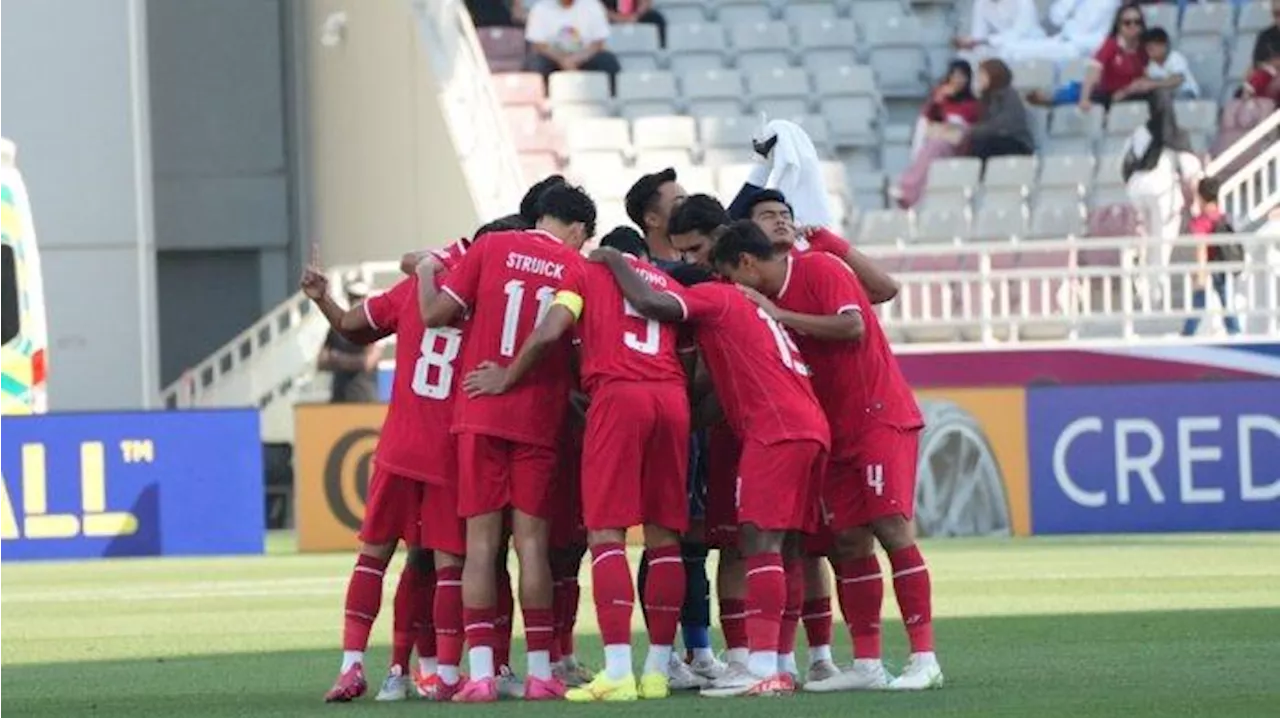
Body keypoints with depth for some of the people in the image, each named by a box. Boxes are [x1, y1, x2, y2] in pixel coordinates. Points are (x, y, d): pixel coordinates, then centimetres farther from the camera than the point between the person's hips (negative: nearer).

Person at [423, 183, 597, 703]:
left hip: (480, 411, 0)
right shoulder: (577, 268, 2)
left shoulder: (492, 247, 3)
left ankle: (480, 672, -6)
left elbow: (436, 314, 0)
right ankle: (540, 672, 2)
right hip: (540, 420, 0)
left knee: (481, 539, 1)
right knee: (531, 540, 4)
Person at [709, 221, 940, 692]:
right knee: (848, 543, 3)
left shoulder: (818, 270, -10)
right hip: (838, 433, 8)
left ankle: (923, 658, -14)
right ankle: (866, 665, 4)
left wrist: (779, 315, -18)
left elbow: (852, 327, -22)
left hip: (880, 419, -8)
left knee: (890, 528, -13)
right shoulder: (763, 302, 14)